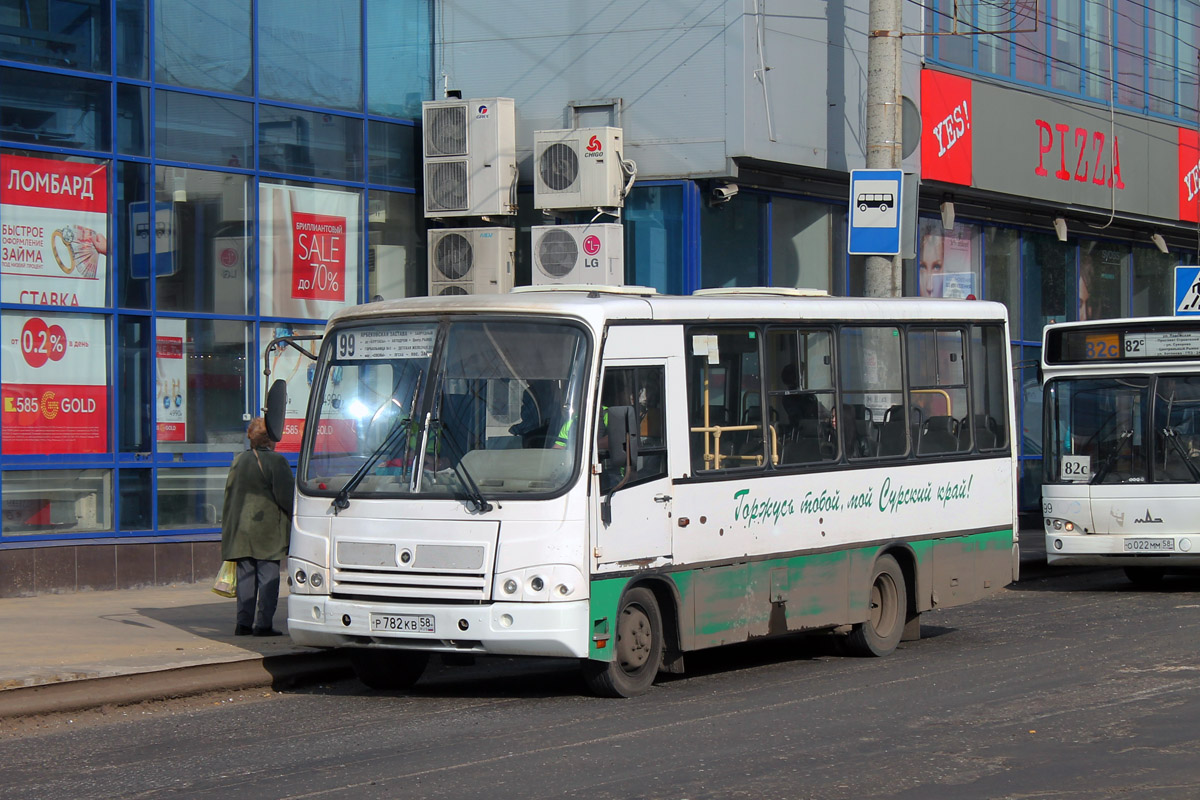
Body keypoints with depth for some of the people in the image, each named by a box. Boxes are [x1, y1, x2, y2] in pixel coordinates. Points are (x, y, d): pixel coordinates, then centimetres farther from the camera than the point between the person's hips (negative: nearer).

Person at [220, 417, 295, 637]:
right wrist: (294, 519, 3)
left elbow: (229, 494, 13)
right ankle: (263, 624, -4)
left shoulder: (239, 460, 8)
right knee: (268, 576, -1)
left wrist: (229, 527, 20)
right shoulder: (275, 461, -10)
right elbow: (286, 496, -12)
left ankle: (244, 622, 8)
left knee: (245, 576, 9)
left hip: (241, 528, 6)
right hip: (267, 527, -6)